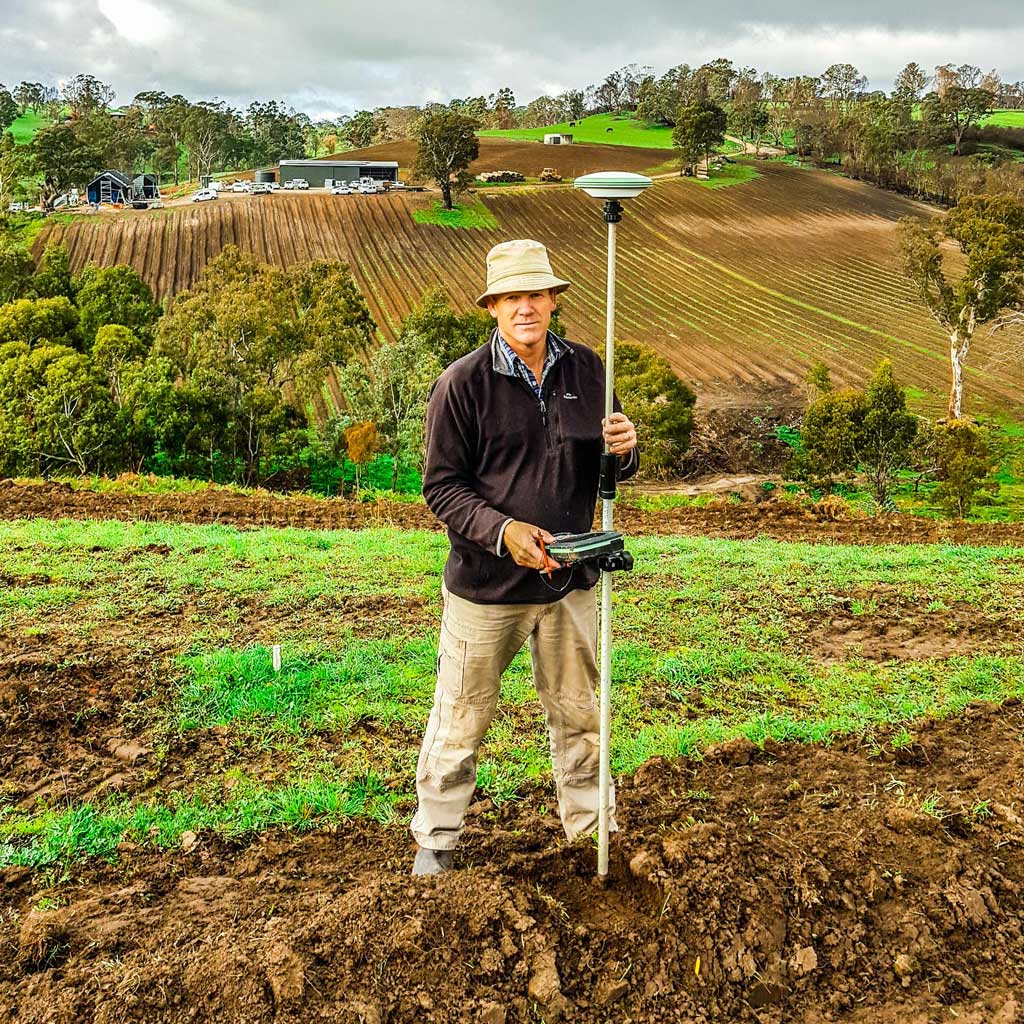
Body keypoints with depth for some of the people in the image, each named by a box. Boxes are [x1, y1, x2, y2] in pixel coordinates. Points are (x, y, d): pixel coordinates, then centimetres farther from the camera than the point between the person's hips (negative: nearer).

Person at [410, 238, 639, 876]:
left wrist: (623, 450, -14)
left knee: (579, 711, 19)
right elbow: (442, 486, -10)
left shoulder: (586, 369, 1)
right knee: (462, 717, 10)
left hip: (570, 581, 4)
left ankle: (592, 826, 39)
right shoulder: (463, 383, -12)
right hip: (487, 583, -3)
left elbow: (606, 473, 10)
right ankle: (436, 836, 31)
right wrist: (503, 530, -25)